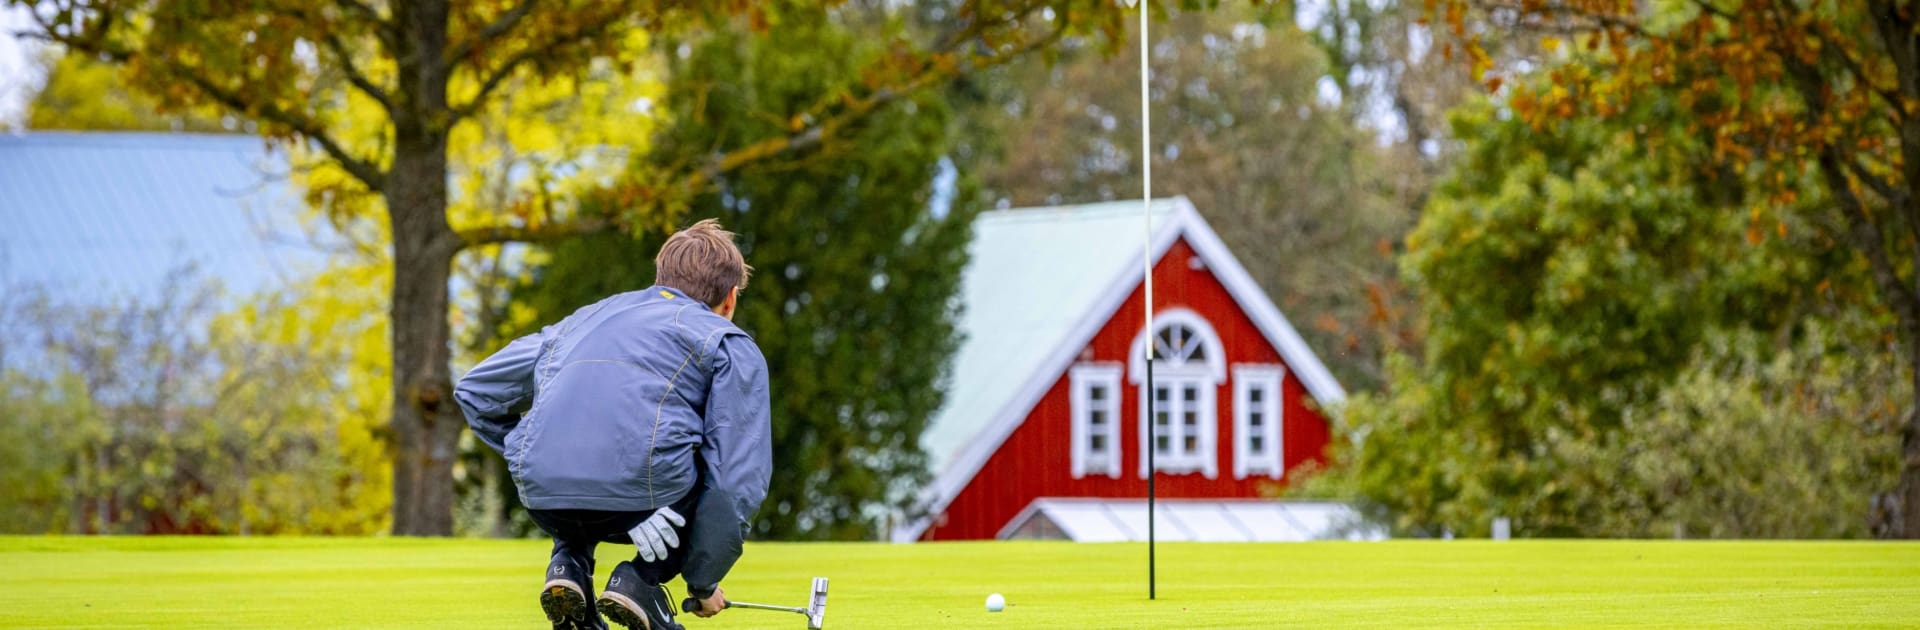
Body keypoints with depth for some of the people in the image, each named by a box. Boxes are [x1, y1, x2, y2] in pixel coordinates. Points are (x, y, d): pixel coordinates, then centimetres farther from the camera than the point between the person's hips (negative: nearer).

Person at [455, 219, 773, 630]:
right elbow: (736, 478, 7)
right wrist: (704, 583, 16)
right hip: (646, 490, -4)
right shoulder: (731, 345, 16)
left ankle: (568, 564, 10)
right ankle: (643, 579, 5)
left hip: (543, 495, 5)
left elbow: (474, 391, 29)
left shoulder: (585, 318, 31)